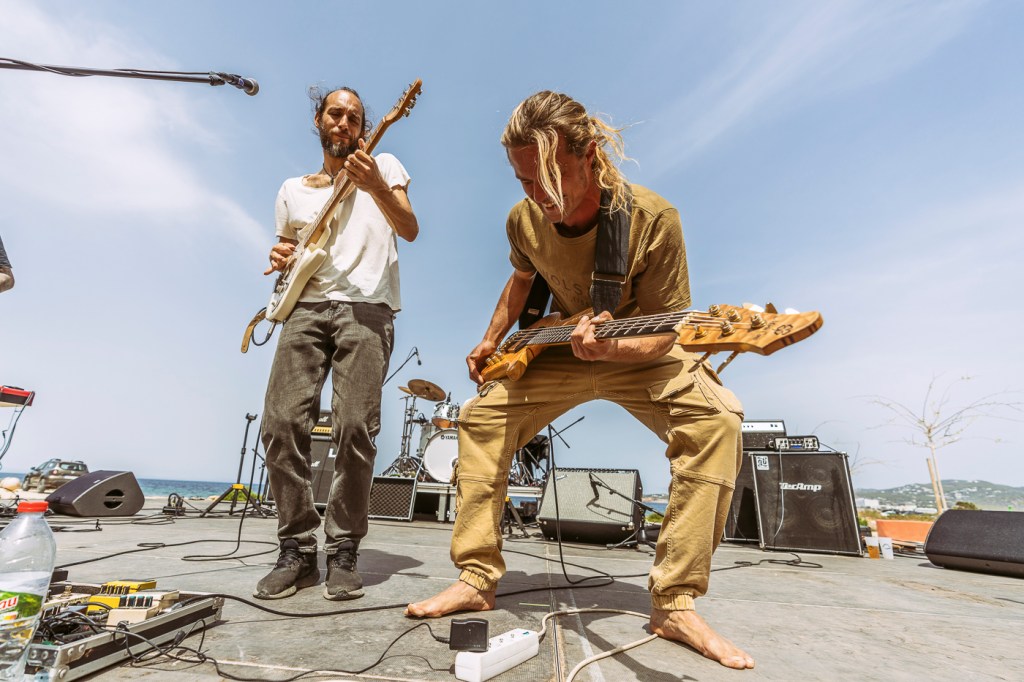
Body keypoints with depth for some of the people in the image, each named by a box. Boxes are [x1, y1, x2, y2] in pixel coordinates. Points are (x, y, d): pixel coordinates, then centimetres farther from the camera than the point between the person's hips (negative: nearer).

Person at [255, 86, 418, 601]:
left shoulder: (383, 166, 15)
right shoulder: (293, 190, 24)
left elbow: (409, 229, -1)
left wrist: (375, 186, -18)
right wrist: (280, 260, 5)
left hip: (367, 309, -3)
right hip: (307, 308, 4)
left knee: (355, 429, -15)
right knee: (281, 424, -10)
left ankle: (342, 553, 1)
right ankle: (297, 550, 5)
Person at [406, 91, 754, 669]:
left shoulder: (654, 219, -25)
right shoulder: (524, 218, -12)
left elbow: (663, 331, -19)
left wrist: (610, 346, -39)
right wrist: (492, 341, 7)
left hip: (639, 353, -3)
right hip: (561, 350, 4)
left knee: (716, 418, -29)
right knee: (482, 416, -9)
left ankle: (675, 604, -17)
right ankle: (478, 580, 2)